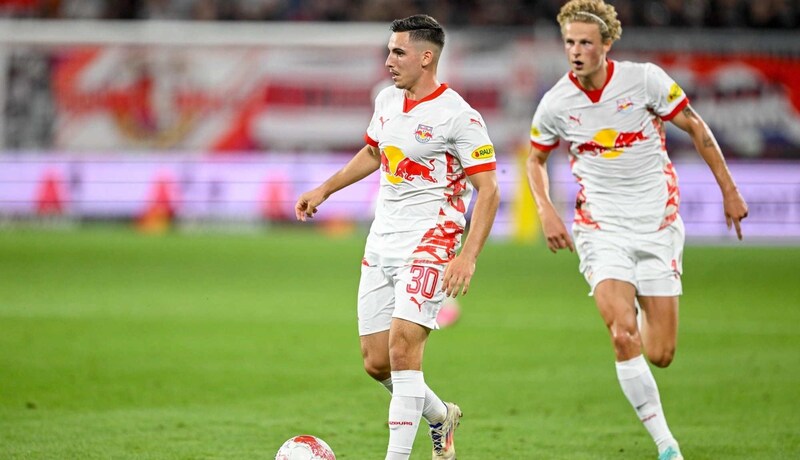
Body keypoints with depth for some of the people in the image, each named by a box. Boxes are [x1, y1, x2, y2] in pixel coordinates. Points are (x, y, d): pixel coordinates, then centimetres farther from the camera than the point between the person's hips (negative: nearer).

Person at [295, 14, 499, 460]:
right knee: (377, 362, 6)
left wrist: (468, 257, -22)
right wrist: (324, 190, 26)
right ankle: (441, 417, 32)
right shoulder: (388, 100, 9)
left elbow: (488, 192, -14)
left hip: (429, 243, -7)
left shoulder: (458, 116, -14)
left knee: (403, 348, -19)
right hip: (382, 243, 7)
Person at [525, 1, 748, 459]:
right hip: (602, 228, 0)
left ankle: (649, 317, 39)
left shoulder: (644, 79, -10)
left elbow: (696, 127, 3)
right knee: (624, 335, -21)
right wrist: (547, 212, -2)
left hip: (658, 224, 0)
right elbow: (536, 160, 14)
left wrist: (729, 190, 4)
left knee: (660, 354, -1)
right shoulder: (555, 104, -5)